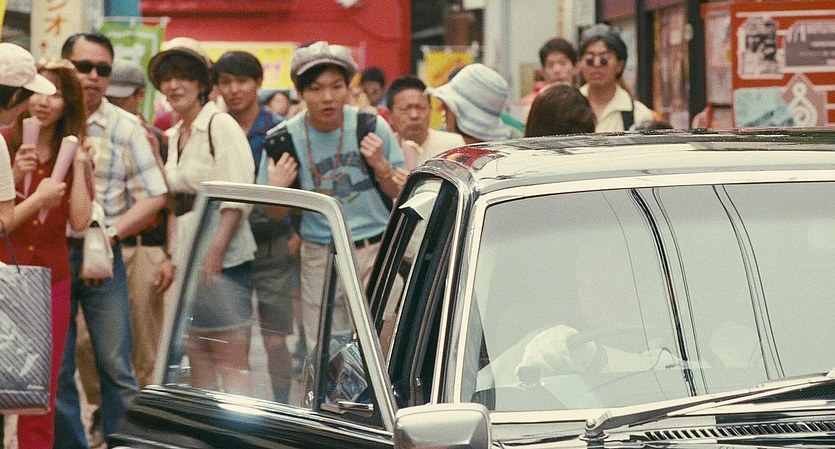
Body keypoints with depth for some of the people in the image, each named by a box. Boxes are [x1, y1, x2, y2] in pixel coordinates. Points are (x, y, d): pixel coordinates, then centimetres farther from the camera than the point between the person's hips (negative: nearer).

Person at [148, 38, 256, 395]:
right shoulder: (174, 136, 16)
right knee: (197, 359, 9)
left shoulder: (220, 125, -8)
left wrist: (215, 251, -20)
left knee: (232, 358, -9)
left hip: (224, 260, -8)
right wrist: (171, 256, 13)